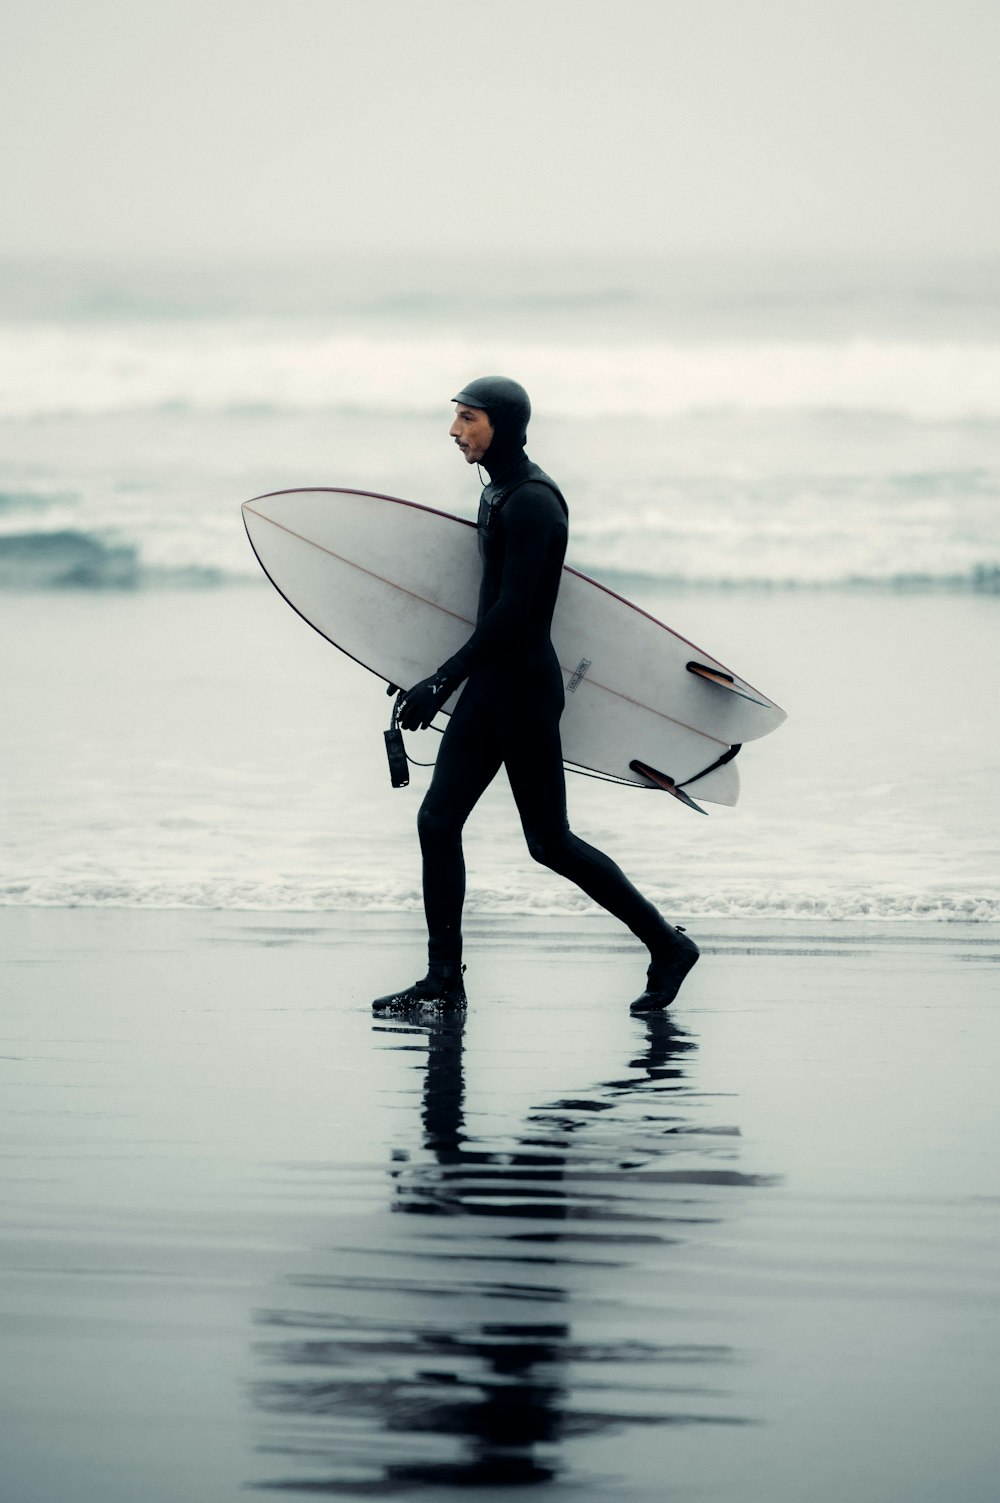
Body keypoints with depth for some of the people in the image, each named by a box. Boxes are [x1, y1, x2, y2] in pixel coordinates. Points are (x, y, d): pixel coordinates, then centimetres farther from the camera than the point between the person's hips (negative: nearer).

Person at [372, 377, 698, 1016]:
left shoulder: (531, 502, -18)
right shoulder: (499, 492, 12)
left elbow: (513, 609, -24)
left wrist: (443, 682, -24)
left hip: (524, 686, -10)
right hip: (491, 682, 10)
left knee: (550, 841, -2)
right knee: (438, 821, 3)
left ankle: (668, 945, 10)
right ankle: (445, 979, 6)